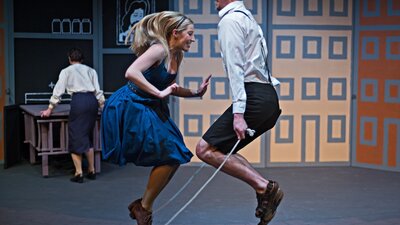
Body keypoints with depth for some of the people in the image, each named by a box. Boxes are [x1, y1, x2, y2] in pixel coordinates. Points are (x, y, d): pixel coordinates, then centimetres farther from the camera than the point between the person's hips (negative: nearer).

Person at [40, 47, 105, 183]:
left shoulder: (66, 71, 12)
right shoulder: (91, 70, 21)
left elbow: (58, 91, 7)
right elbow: (98, 91, 14)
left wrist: (50, 109, 12)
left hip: (78, 100, -4)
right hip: (92, 101, 4)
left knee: (76, 136, 1)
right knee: (88, 136, 16)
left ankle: (79, 173, -5)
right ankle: (91, 171, 16)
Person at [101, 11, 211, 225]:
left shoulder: (177, 56, 6)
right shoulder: (159, 49, -21)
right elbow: (131, 73, -34)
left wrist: (195, 92, 4)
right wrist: (159, 93, -29)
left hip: (150, 110, 9)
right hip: (130, 108, -9)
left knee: (175, 157, 6)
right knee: (168, 157, -10)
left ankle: (143, 204, 19)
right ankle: (143, 208, 7)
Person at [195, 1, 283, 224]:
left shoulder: (230, 20, -6)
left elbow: (235, 68, -16)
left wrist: (238, 113, -22)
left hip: (254, 97, -10)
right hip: (268, 96, 10)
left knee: (205, 149, -11)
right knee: (221, 150, 15)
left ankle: (263, 187, -16)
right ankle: (265, 189, 5)